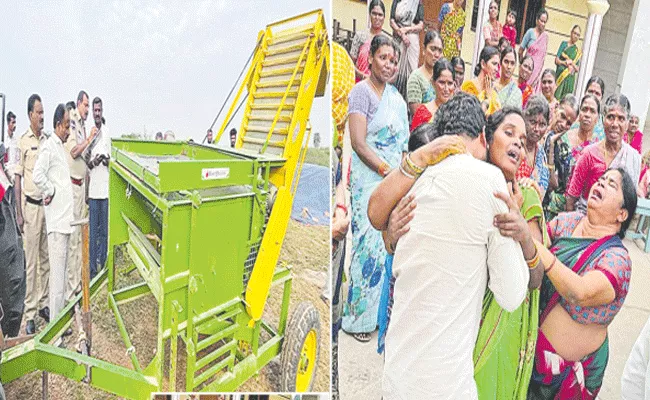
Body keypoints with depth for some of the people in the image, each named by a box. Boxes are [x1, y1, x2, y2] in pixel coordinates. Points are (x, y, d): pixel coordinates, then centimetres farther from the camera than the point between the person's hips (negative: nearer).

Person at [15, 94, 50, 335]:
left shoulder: (46, 140, 9)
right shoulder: (22, 142, -7)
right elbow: (17, 179, -7)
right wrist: (18, 213, -10)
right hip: (31, 206, -5)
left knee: (46, 258, 12)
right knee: (31, 261, 0)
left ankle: (44, 303, 24)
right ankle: (29, 313, 10)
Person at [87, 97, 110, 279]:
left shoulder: (107, 131, 5)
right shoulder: (89, 132, 0)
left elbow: (111, 159, 9)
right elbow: (86, 163, 2)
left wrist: (107, 160, -12)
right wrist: (93, 161, -18)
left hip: (106, 186, 1)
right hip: (93, 187, -1)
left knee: (104, 228, 9)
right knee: (93, 229, 4)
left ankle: (102, 263, 22)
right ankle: (93, 268, 12)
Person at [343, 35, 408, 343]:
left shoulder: (394, 94, 15)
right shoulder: (361, 91, -7)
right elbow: (358, 142, -16)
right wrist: (388, 170, -16)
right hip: (370, 179, -7)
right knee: (370, 244, -5)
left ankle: (384, 308, 26)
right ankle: (358, 317, 10)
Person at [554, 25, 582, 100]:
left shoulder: (578, 52, 15)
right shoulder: (564, 43, 8)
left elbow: (577, 69, 12)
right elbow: (557, 60, -1)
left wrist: (572, 63, -8)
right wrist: (565, 63, -20)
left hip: (570, 78, 3)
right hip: (560, 74, -3)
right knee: (556, 94, -12)